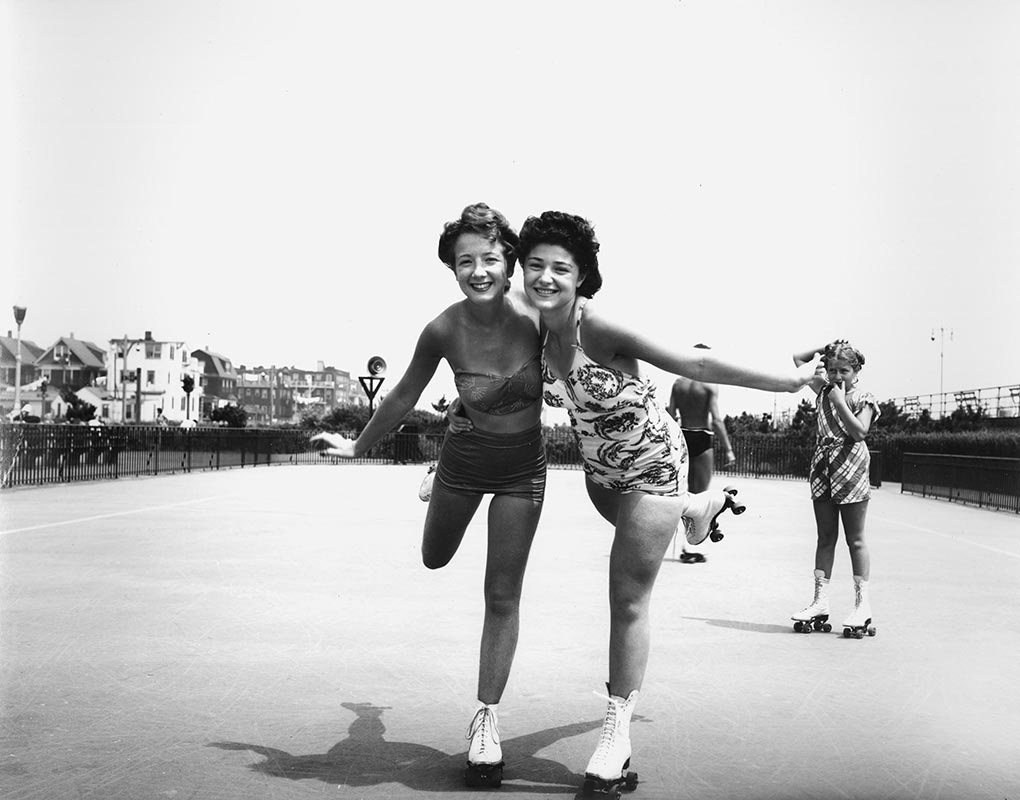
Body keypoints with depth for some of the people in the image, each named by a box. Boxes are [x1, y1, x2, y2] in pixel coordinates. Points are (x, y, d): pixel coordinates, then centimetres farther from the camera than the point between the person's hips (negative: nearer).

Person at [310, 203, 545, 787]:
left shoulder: (536, 316, -26)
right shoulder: (444, 331, -24)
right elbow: (403, 399, -5)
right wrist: (359, 446, 6)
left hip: (524, 464, -1)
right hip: (466, 454, 1)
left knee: (503, 595, 0)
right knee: (434, 560, 26)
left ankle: (488, 717, 14)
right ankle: (435, 477, 61)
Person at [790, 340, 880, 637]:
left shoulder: (863, 399, -3)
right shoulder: (824, 390, 11)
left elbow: (859, 432, -18)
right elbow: (798, 360, 18)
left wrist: (840, 401, -17)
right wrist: (825, 349, 9)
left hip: (851, 471, -5)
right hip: (823, 468, 5)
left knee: (855, 539, -1)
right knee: (825, 537, 6)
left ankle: (862, 604, 2)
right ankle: (820, 602, 7)